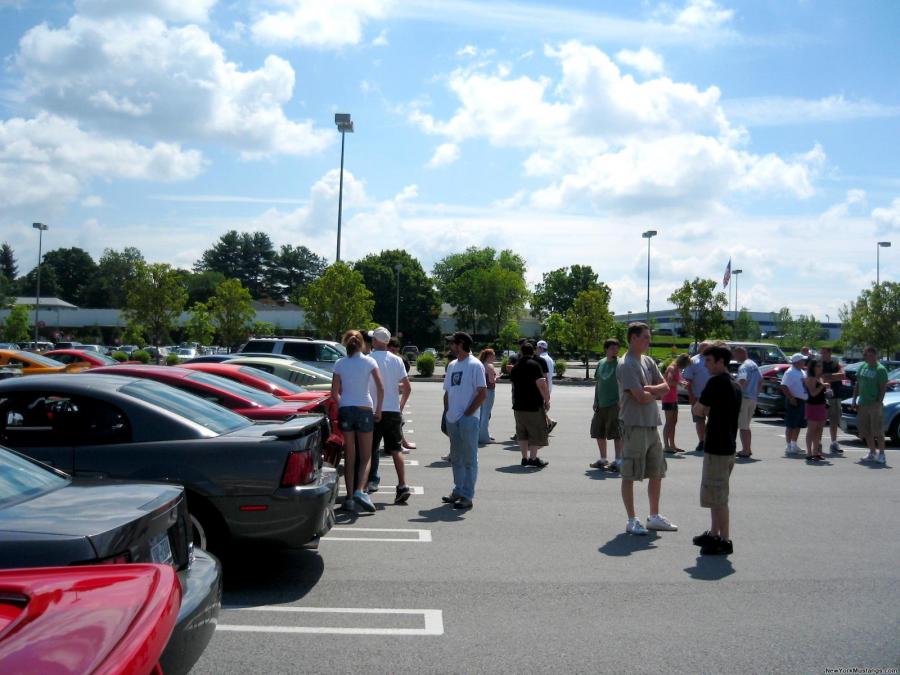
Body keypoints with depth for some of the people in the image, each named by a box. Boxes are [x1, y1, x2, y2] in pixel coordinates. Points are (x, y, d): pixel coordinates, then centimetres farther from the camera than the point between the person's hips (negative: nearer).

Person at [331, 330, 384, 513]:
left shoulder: (339, 363, 2)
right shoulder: (369, 361, -2)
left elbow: (334, 392, 2)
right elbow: (381, 388, -9)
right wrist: (378, 410, 0)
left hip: (345, 410, 2)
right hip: (364, 410, -1)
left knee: (349, 457, 8)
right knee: (365, 457, 7)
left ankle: (350, 498, 7)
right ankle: (360, 491, -13)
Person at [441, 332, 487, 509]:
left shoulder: (475, 365, -10)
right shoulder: (452, 365, 15)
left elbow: (483, 393, -15)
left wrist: (467, 414, -15)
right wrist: (447, 412, 9)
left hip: (468, 420, -8)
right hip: (452, 420, 8)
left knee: (469, 458, -1)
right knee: (456, 458, 16)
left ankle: (467, 496, 4)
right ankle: (458, 491, 27)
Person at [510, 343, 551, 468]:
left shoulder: (515, 367, 12)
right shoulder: (534, 365, -9)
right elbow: (541, 384, -18)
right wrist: (547, 400, -10)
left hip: (518, 405, 6)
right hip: (534, 405, -6)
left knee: (522, 433, 12)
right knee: (536, 432, 2)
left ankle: (525, 458, 14)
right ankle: (533, 458, 0)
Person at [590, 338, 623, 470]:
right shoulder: (601, 363, 12)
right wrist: (596, 401, 14)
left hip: (615, 404, -7)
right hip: (601, 405, 7)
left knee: (616, 434, -5)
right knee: (599, 433, 13)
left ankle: (618, 461, 2)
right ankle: (603, 459, 27)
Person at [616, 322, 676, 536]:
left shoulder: (648, 361, 12)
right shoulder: (626, 365, -15)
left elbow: (665, 387, 7)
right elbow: (641, 397, -21)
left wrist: (649, 389, -12)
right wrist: (656, 393, -1)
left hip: (652, 424, 9)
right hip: (634, 425, -9)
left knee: (657, 473, 16)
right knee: (629, 475, 1)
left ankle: (655, 517, 29)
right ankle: (632, 521, 9)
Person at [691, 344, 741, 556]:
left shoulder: (717, 382, -15)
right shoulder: (735, 386, 13)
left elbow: (697, 410, -13)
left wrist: (704, 410, 5)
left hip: (717, 448, -10)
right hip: (728, 446, 10)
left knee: (717, 497, -3)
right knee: (715, 494, 18)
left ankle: (724, 541, 2)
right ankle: (714, 534, 27)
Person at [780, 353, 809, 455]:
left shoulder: (801, 372, 15)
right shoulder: (790, 372, -13)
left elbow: (805, 386, 24)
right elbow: (784, 387, -21)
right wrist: (791, 398, -24)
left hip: (802, 401, 9)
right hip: (794, 401, -9)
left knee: (798, 425, 14)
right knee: (791, 425, -5)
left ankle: (794, 444, 24)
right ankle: (789, 446, -1)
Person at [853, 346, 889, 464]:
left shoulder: (880, 369, -8)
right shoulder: (862, 367, 11)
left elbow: (883, 388, -11)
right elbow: (857, 385, 16)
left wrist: (879, 402, -18)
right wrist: (854, 400, 12)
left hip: (875, 405, -6)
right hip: (862, 405, 6)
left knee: (878, 431, -4)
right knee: (866, 431, 10)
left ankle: (881, 454, 4)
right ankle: (872, 452, 21)